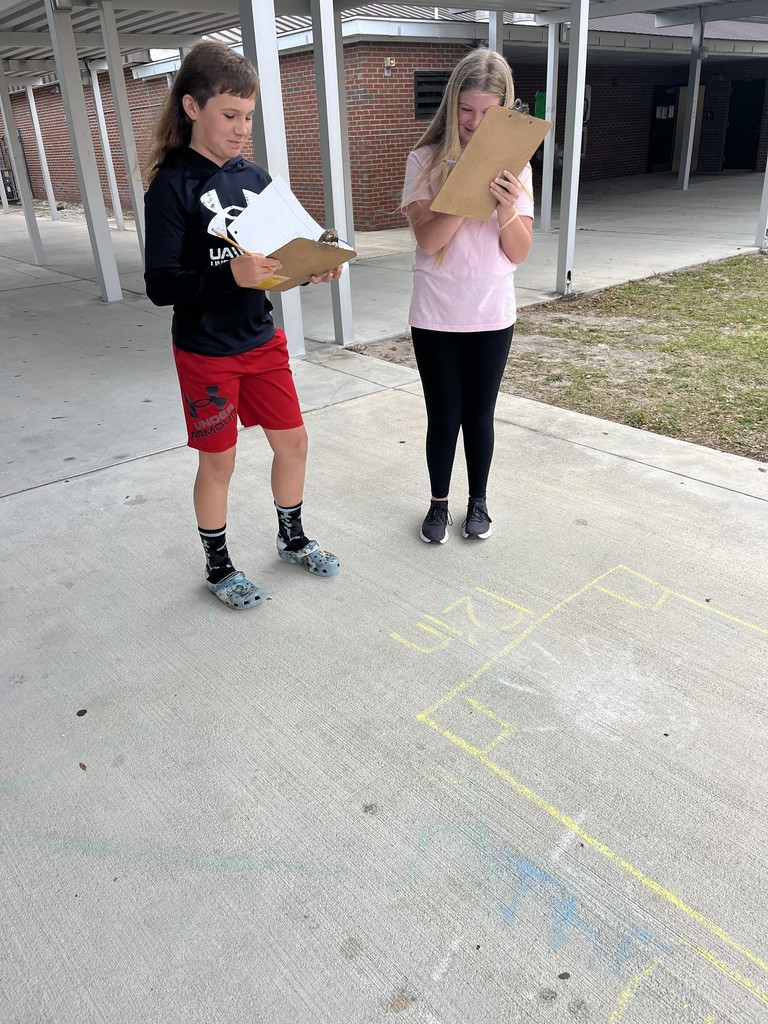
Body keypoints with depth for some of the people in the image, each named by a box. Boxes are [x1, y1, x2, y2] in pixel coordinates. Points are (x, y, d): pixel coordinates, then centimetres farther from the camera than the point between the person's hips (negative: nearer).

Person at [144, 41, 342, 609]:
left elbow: (280, 255, 12)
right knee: (219, 460, 6)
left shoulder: (256, 177, 5)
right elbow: (160, 284, -20)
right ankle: (218, 565, 28)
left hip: (262, 339, 6)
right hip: (206, 351, -5)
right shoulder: (172, 185, -13)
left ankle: (292, 537, 36)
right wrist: (231, 274, -34)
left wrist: (313, 268, -9)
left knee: (293, 439, 12)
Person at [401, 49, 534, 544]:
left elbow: (519, 252, -5)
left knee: (479, 414, 11)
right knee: (443, 416, 6)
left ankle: (479, 500, 30)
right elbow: (428, 238, -16)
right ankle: (439, 503, 26)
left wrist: (507, 208, -23)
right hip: (435, 315, -1)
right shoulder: (426, 160, -4)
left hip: (492, 315, 1)